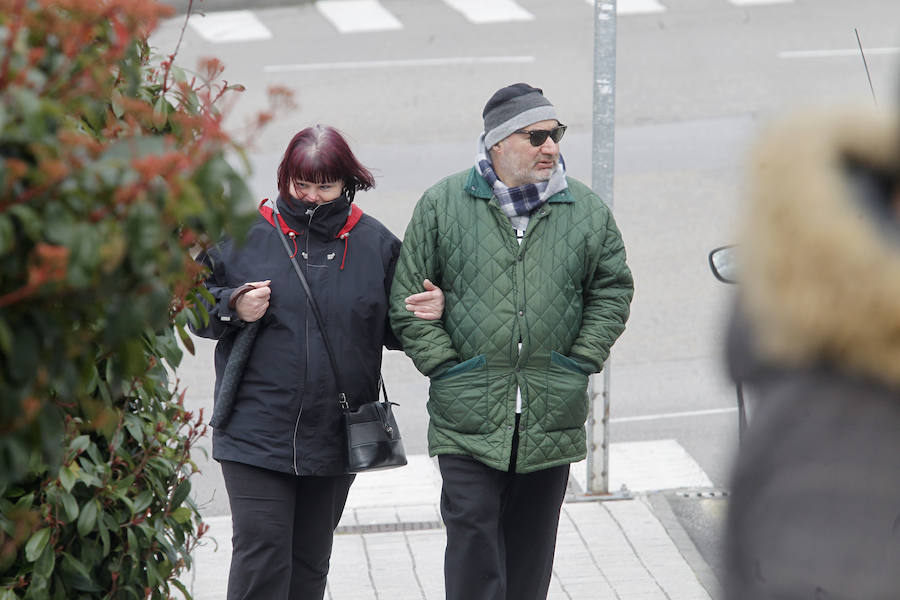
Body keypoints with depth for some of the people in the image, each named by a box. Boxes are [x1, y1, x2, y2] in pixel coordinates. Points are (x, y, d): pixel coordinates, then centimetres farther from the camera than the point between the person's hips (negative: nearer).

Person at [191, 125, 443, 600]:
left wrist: (431, 311, -7)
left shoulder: (376, 244, 5)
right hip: (256, 432, -3)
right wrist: (232, 308, -13)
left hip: (336, 437, 3)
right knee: (261, 557, -10)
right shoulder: (244, 234, -1)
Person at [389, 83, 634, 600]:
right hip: (469, 412, -2)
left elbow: (612, 290, 12)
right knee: (472, 528, -8)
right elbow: (408, 296, 2)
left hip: (553, 416, 2)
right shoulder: (442, 204, -1)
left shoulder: (587, 210, 5)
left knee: (532, 538, 11)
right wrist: (443, 364, -5)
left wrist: (581, 362, 2)